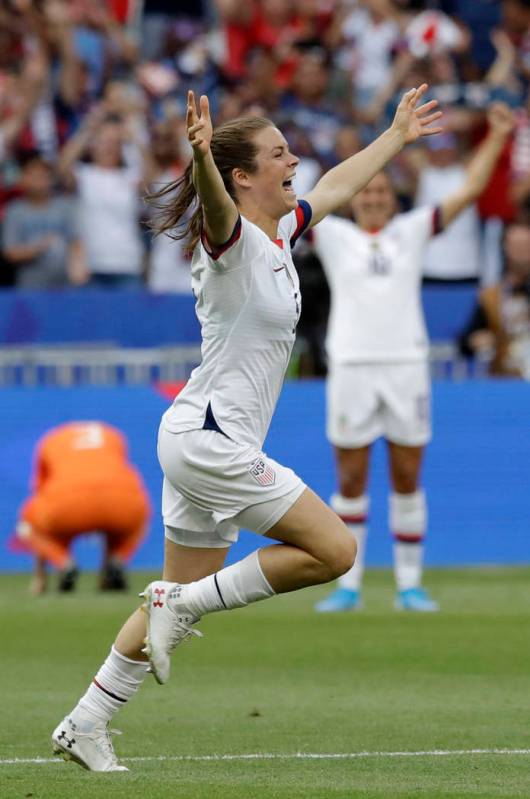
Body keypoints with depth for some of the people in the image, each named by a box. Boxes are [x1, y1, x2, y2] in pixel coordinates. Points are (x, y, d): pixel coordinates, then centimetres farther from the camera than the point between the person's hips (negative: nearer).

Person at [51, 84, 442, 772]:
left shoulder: (279, 232, 12)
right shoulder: (233, 237, -15)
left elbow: (335, 186, 30)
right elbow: (216, 208, -40)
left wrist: (398, 135, 40)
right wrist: (202, 158, -61)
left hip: (201, 442, 9)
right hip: (211, 438, -9)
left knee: (184, 594, 11)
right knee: (335, 549, -9)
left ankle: (85, 724, 15)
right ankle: (186, 604, -4)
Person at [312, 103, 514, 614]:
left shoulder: (411, 231, 10)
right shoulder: (333, 236, 8)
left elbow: (467, 192, 8)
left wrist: (497, 139, 2)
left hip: (406, 365, 1)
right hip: (352, 366, -1)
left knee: (407, 481, 4)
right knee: (350, 482, 1)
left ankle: (410, 585, 10)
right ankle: (348, 585, 7)